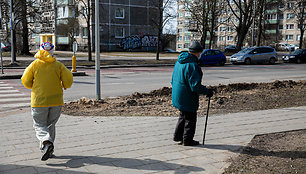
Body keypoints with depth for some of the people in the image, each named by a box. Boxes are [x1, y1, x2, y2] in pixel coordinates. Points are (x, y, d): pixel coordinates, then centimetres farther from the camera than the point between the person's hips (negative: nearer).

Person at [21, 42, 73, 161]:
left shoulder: (34, 64, -1)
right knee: (51, 125, 16)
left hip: (39, 101, -2)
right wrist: (65, 86, 16)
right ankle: (49, 150, 17)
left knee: (39, 125, 6)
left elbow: (25, 81, 0)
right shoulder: (58, 65, 1)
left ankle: (46, 142, -21)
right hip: (56, 101, 2)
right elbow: (69, 79, -5)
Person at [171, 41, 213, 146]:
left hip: (177, 96, 9)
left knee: (183, 116, 24)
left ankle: (178, 136, 32)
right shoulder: (192, 65, -23)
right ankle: (187, 140, 17)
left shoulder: (179, 61, 7)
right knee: (190, 118, 7)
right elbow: (195, 86, -26)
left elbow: (173, 80, 16)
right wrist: (207, 92, -14)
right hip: (187, 98, -9)